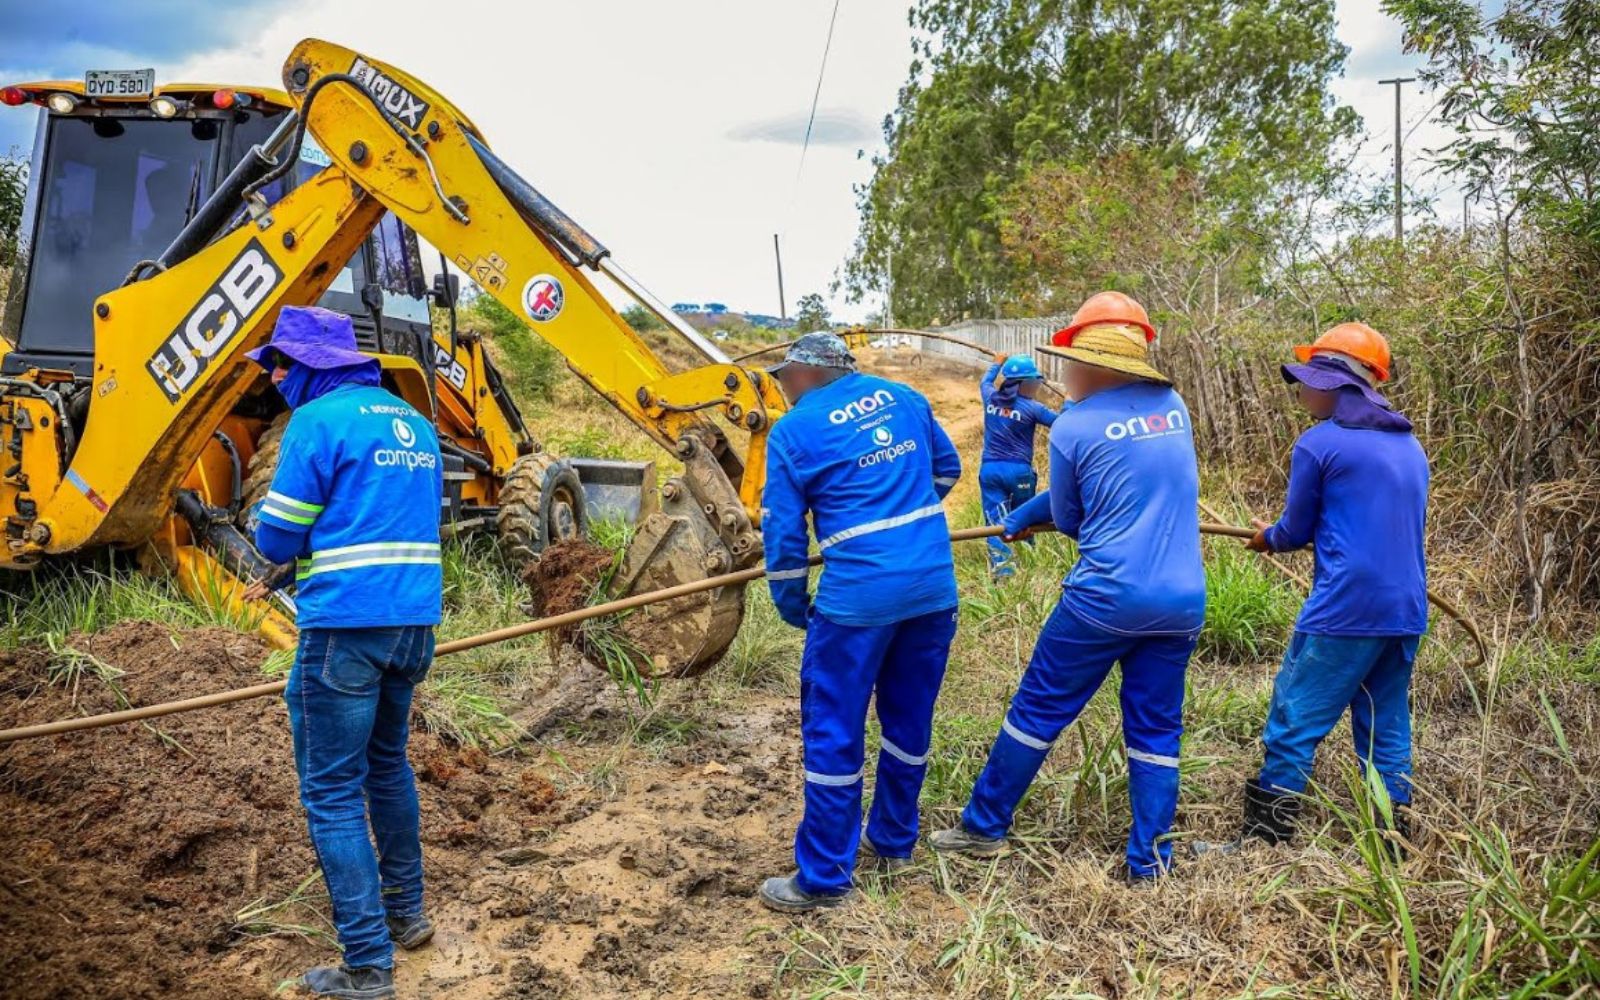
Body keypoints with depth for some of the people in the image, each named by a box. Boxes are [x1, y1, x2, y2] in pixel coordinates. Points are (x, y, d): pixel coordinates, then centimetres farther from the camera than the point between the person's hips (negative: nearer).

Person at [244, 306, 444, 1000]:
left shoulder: (319, 421, -10)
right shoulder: (413, 421, 13)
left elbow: (277, 539, -9)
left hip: (346, 630, -8)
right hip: (414, 623, 8)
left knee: (332, 792, 2)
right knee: (386, 764, 24)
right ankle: (406, 913, 36)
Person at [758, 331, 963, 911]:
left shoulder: (793, 430, -2)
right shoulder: (902, 397, 11)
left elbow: (783, 533, -1)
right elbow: (947, 468, 23)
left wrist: (794, 610, 12)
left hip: (859, 598, -6)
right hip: (935, 586, 6)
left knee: (833, 733, 5)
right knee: (909, 721, 19)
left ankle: (823, 879, 13)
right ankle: (895, 842, 36)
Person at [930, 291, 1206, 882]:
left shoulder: (1072, 429, -8)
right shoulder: (1174, 408, 8)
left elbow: (1069, 518, 5)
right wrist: (1023, 516, 23)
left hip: (1106, 598, -5)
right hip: (1182, 603, 5)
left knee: (1038, 710, 9)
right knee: (1156, 730, 14)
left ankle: (985, 825, 21)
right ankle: (1149, 858, 19)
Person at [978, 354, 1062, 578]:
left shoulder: (991, 398, 3)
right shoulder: (1032, 407, -10)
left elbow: (985, 382, 27)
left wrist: (997, 364, 44)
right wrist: (1069, 404, 10)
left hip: (990, 469, 3)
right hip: (1019, 470, -2)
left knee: (996, 522, 0)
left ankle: (1002, 569, -9)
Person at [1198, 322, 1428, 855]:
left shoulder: (1318, 443, -8)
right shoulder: (1410, 446, 13)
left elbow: (1296, 530, 1)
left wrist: (1268, 537, 22)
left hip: (1343, 613, -7)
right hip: (1406, 615, 7)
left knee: (1293, 725, 0)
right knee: (1388, 731, 14)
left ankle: (1263, 840, 4)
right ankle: (1396, 842, 20)